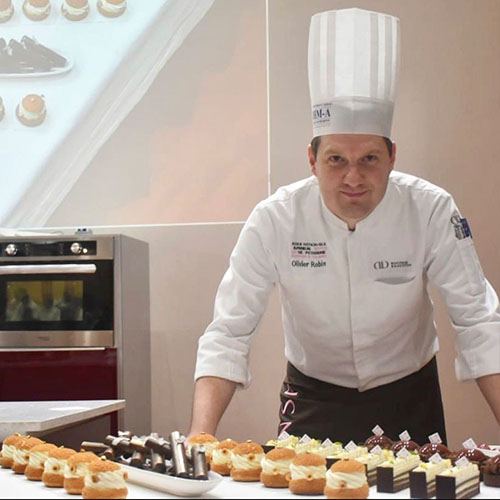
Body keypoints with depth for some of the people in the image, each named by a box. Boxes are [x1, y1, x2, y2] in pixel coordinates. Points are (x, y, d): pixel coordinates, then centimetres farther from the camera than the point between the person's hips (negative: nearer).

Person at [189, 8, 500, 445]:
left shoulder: (431, 210, -19)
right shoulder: (275, 220, -21)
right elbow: (229, 332, -19)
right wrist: (200, 437, -32)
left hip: (409, 397, 1)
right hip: (314, 400, 0)